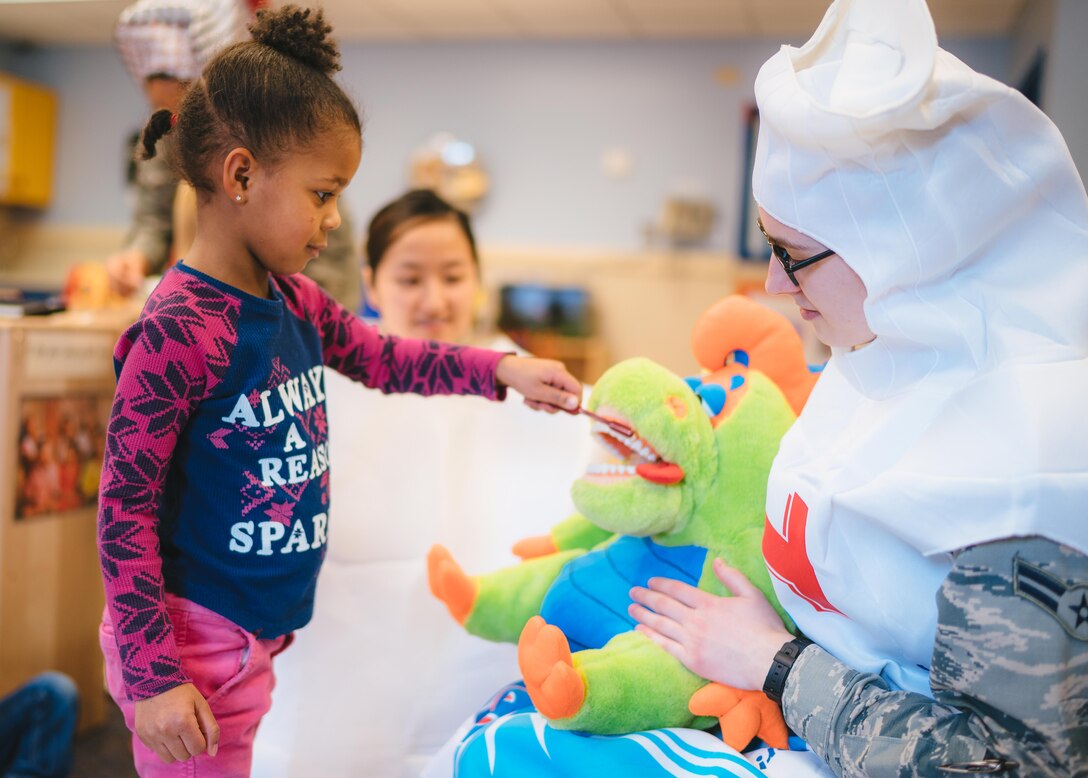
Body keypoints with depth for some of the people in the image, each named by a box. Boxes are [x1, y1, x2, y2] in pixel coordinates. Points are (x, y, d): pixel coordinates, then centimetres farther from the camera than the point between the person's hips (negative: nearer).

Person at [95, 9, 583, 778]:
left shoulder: (298, 304, 3)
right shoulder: (178, 331, -22)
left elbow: (385, 358, 18)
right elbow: (125, 509, -19)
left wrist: (503, 369, 6)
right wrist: (152, 678, -18)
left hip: (256, 640, 8)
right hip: (194, 645, -7)